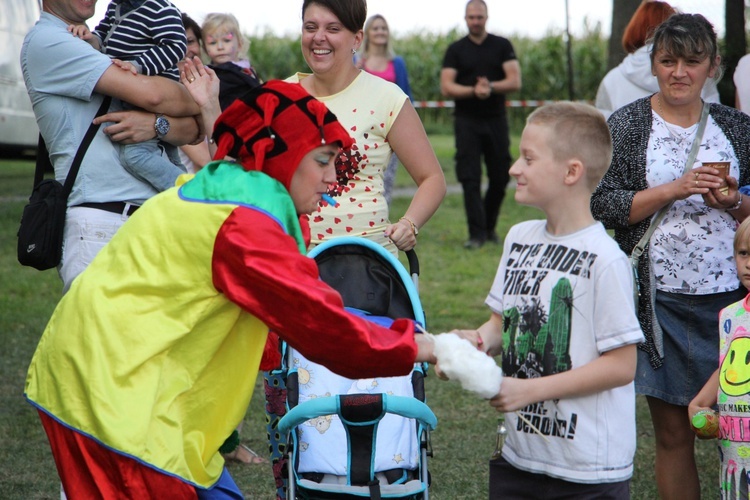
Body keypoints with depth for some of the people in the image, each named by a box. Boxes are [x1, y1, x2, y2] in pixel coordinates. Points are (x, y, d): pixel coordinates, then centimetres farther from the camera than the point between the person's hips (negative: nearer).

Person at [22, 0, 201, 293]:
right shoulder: (45, 41, -2)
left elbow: (193, 130, 13)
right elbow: (150, 94, -11)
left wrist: (156, 124, -10)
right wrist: (202, 104, 9)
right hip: (100, 223, -7)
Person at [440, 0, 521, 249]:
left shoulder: (502, 46, 6)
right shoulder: (456, 50, 5)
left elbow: (515, 81, -4)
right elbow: (446, 87, -5)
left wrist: (491, 87, -21)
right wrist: (474, 90, -21)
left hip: (496, 119, 1)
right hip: (467, 121, -1)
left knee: (500, 177, 5)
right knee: (470, 178, -8)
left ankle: (489, 227, 23)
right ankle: (477, 233, -6)